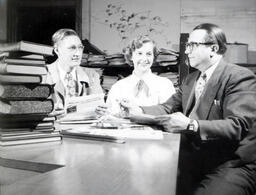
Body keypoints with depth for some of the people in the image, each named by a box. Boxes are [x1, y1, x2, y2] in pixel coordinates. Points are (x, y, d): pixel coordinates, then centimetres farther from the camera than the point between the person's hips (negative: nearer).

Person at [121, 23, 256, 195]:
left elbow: (239, 126, -21)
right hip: (193, 160, 6)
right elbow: (168, 107, 13)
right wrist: (139, 111, -6)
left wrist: (191, 126, -32)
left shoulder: (240, 77, -10)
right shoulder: (191, 79, 17)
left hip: (231, 165, -6)